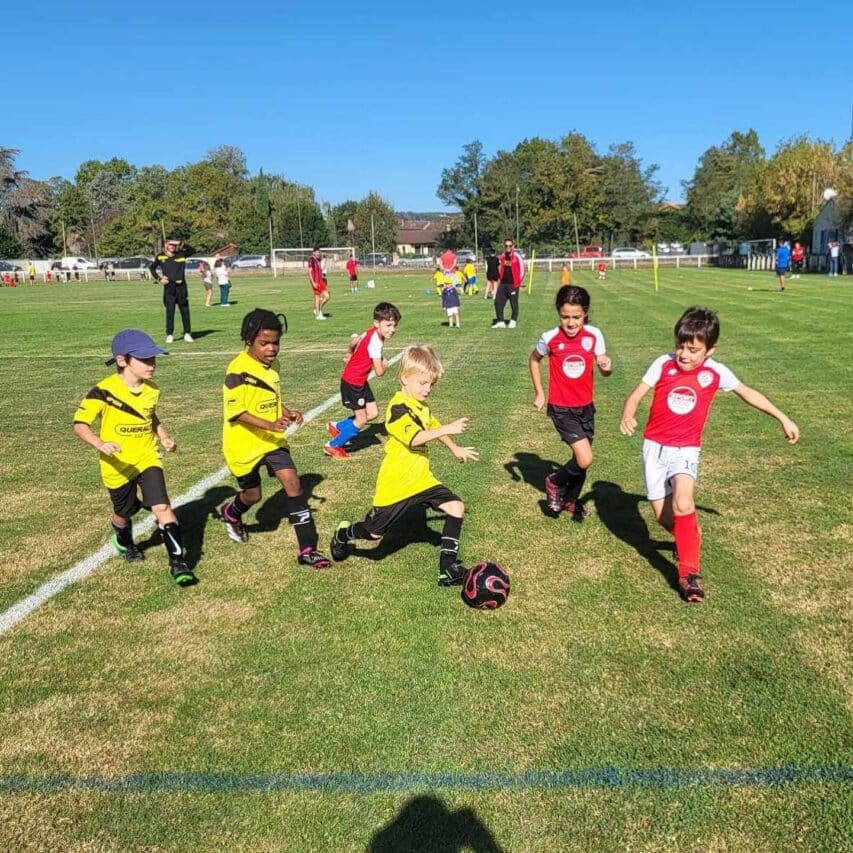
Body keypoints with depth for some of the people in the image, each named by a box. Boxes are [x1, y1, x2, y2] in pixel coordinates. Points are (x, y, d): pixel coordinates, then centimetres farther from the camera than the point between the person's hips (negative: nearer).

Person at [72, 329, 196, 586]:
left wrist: (165, 437, 1)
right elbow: (80, 424, -22)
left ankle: (178, 563, -11)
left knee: (162, 507, -16)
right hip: (118, 465, -2)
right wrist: (100, 444, -39)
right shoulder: (105, 391, -20)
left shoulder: (152, 390, -3)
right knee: (124, 512, 18)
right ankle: (123, 541, 54)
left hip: (147, 459, 2)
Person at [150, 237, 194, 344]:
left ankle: (187, 333, 12)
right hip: (169, 287, -1)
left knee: (185, 310, 4)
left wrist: (183, 245, -11)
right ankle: (169, 334, 5)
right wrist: (158, 278, 3)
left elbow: (192, 251, -2)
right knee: (170, 311, -1)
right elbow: (152, 268, 16)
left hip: (181, 286, 1)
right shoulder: (160, 257, 5)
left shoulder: (181, 254, 6)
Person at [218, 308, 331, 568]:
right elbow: (235, 412, -23)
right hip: (244, 443, -5)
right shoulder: (238, 370, -20)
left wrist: (287, 412, -2)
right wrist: (270, 425, -35)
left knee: (293, 483, -9)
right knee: (253, 495, 11)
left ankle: (307, 550, -6)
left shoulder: (272, 364, 3)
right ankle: (231, 513, 50)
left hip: (272, 440, 5)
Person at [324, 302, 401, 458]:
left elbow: (354, 341, 19)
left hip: (360, 381, 9)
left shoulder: (371, 333, 0)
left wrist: (351, 355, 39)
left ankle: (337, 427, 23)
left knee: (372, 412, 9)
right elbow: (379, 372, -28)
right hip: (352, 383, -9)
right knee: (361, 420, -1)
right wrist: (385, 365, -5)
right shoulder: (376, 341, -27)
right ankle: (334, 445, 16)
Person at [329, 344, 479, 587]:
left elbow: (433, 427, 27)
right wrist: (449, 428, -35)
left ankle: (448, 567, -4)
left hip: (422, 479, 7)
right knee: (374, 534, 6)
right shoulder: (398, 407, -20)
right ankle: (344, 535, 39)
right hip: (396, 484, -7)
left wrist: (455, 449, 31)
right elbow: (414, 438, -32)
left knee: (456, 508, -9)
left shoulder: (421, 407, 7)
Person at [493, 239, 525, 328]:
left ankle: (513, 321, 16)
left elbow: (522, 270, -4)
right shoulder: (502, 257, 12)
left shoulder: (517, 257, -6)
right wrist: (500, 279, 15)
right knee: (498, 301, 1)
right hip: (503, 284, 6)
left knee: (514, 303, 2)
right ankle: (500, 321, 6)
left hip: (513, 284, -6)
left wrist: (518, 282, -5)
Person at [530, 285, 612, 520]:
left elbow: (603, 370, -1)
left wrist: (607, 366, -25)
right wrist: (539, 392, 4)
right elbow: (534, 359, 6)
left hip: (586, 406, 4)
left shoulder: (594, 335, -8)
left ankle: (570, 499, 39)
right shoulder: (550, 338, -13)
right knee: (585, 459, -16)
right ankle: (554, 482, 13)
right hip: (561, 408, -4)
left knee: (582, 460, 14)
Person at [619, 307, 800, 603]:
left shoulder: (716, 372, -6)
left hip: (686, 449, -2)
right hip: (655, 445, 2)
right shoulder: (663, 364, -8)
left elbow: (748, 393, 10)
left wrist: (783, 418, 13)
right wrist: (627, 415, -33)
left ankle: (689, 574, -13)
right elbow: (635, 396, -10)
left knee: (682, 504, -26)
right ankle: (690, 536, 39)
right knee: (663, 517, 4)